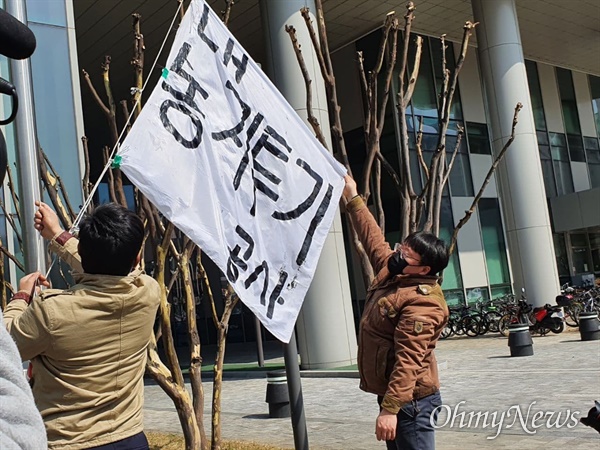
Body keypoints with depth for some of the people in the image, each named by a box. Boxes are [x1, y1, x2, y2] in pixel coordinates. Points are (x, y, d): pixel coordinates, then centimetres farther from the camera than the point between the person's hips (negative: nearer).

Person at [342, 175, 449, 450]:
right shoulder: (392, 272, 6)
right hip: (392, 395, 10)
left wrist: (390, 409, -32)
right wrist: (353, 198, 23)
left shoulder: (421, 304, -22)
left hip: (410, 401, -10)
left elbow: (409, 362, -28)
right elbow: (373, 238, 20)